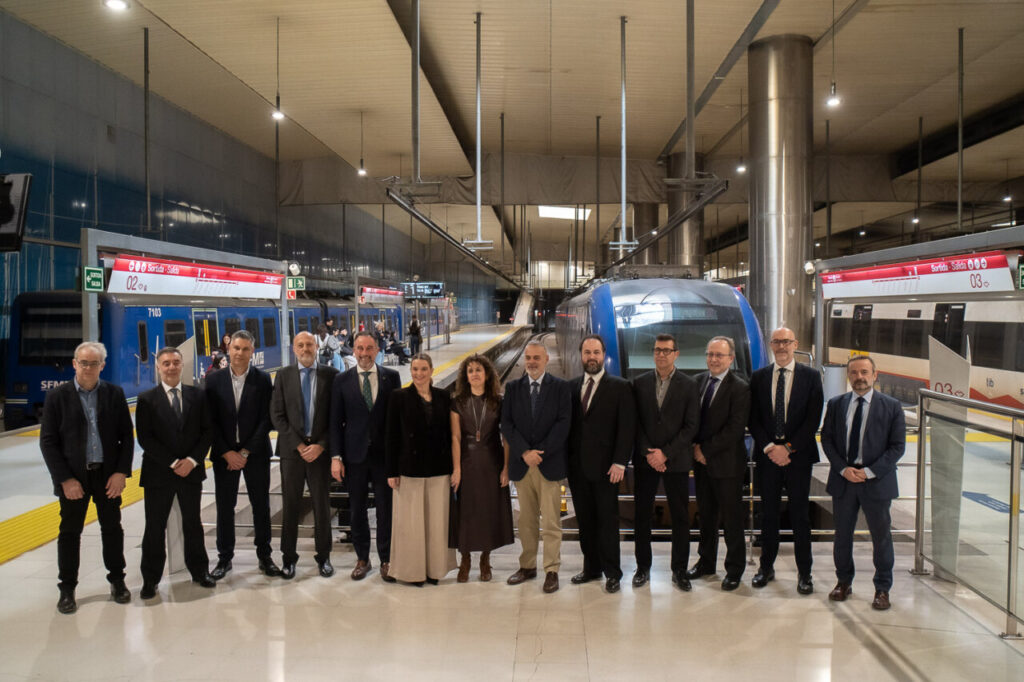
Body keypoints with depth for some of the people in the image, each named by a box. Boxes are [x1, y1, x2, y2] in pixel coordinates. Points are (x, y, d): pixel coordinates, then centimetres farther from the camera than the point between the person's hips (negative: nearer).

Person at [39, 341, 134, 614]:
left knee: (112, 528, 11)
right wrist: (64, 479, -11)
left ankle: (117, 580, 26)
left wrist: (121, 472, -8)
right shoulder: (57, 396, -4)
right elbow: (48, 441, -5)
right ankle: (67, 589, 22)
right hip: (73, 477, -1)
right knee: (70, 532, 9)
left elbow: (127, 436, 1)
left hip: (108, 475, 1)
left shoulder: (114, 394, 0)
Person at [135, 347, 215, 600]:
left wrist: (192, 460, -10)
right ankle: (150, 579, 18)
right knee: (155, 528, 6)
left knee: (193, 523, 13)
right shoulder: (146, 399, -2)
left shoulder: (197, 395, 4)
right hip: (158, 474, -2)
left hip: (191, 471, 2)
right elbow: (145, 438, -8)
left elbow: (207, 431, 3)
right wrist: (173, 463, -14)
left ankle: (199, 571, 26)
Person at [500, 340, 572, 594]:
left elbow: (564, 423, -6)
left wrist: (540, 452, -12)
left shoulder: (560, 387, 1)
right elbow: (506, 423, 2)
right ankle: (527, 566, 21)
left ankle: (552, 571, 8)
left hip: (550, 463, -2)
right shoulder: (513, 388, 9)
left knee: (551, 521, 0)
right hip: (521, 463, 3)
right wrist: (525, 452, -11)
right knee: (526, 520, 10)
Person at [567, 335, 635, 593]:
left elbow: (627, 427, -6)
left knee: (608, 520, 2)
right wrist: (565, 460, 3)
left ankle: (612, 572, 14)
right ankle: (591, 567, 24)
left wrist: (620, 462, -13)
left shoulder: (619, 387, -2)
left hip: (605, 465, -4)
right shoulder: (571, 386, 10)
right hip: (577, 466, 4)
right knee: (585, 520, 11)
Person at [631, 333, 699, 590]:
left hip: (676, 461, -1)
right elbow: (635, 422, 3)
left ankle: (679, 569, 17)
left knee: (680, 517, 4)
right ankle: (643, 567, 19)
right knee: (642, 516, 6)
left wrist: (665, 453, -11)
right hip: (645, 460, 1)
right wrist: (647, 453, -8)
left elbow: (690, 426, -4)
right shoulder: (640, 383, 5)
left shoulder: (688, 385, 0)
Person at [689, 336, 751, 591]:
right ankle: (706, 561, 30)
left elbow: (735, 429, -17)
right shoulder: (698, 381, 7)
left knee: (731, 518, 5)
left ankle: (734, 570, 18)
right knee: (706, 514, 16)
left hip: (726, 463, -5)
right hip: (701, 459, 6)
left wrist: (705, 449, -14)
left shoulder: (740, 388, -12)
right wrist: (695, 447, -2)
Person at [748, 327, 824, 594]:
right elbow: (753, 419, 4)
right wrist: (769, 448, -9)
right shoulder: (759, 377, 7)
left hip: (798, 455, -2)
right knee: (768, 513, 8)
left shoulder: (810, 376, 1)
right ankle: (766, 566, 20)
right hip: (767, 455, 2)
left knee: (800, 514, 3)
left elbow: (813, 419, -5)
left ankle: (804, 572, 14)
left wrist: (788, 448, -12)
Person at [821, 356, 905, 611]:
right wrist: (843, 468, -9)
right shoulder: (836, 404, 4)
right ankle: (844, 581, 29)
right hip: (842, 480, 2)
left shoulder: (891, 406, -3)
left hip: (876, 482, -2)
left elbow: (897, 446, -5)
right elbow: (827, 439, 5)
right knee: (842, 534, 12)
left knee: (881, 536, 8)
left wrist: (870, 471, -14)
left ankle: (882, 588, 23)